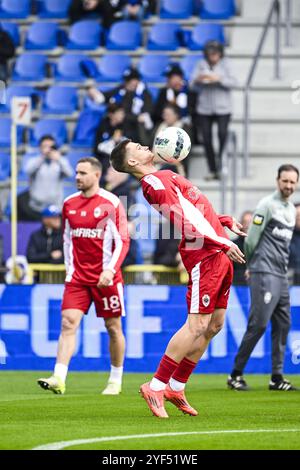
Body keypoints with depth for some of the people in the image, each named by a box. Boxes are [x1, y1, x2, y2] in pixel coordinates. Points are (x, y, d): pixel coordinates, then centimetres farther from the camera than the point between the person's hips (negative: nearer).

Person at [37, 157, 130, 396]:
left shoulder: (111, 203, -8)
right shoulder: (69, 204, 8)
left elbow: (123, 241, -9)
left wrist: (110, 270, -19)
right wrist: (69, 267, 13)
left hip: (106, 277, -4)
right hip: (77, 276, 4)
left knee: (113, 327, 6)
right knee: (68, 322, -10)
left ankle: (116, 381, 20)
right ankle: (59, 379, -18)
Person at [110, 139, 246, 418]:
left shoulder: (165, 176, 20)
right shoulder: (154, 182, -11)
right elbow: (186, 221, -18)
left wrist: (224, 221, 22)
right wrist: (223, 243, -19)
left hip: (218, 254, 10)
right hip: (203, 256, -10)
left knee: (214, 326, 9)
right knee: (198, 325, -13)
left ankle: (176, 387, 16)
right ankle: (156, 387, -6)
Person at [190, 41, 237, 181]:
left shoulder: (225, 64, 2)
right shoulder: (201, 65, 7)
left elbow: (233, 82, -4)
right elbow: (192, 85, 6)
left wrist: (219, 79, -18)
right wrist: (198, 80, -16)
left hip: (222, 107, -2)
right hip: (204, 108, 2)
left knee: (222, 133, -21)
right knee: (207, 139, 0)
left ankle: (221, 160, 0)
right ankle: (212, 170, 9)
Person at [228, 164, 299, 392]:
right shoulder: (267, 205, -8)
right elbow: (251, 240, -9)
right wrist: (252, 266, 5)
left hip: (282, 275, 8)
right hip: (265, 274, -8)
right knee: (258, 324, -11)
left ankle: (277, 377, 11)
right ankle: (236, 374, -6)